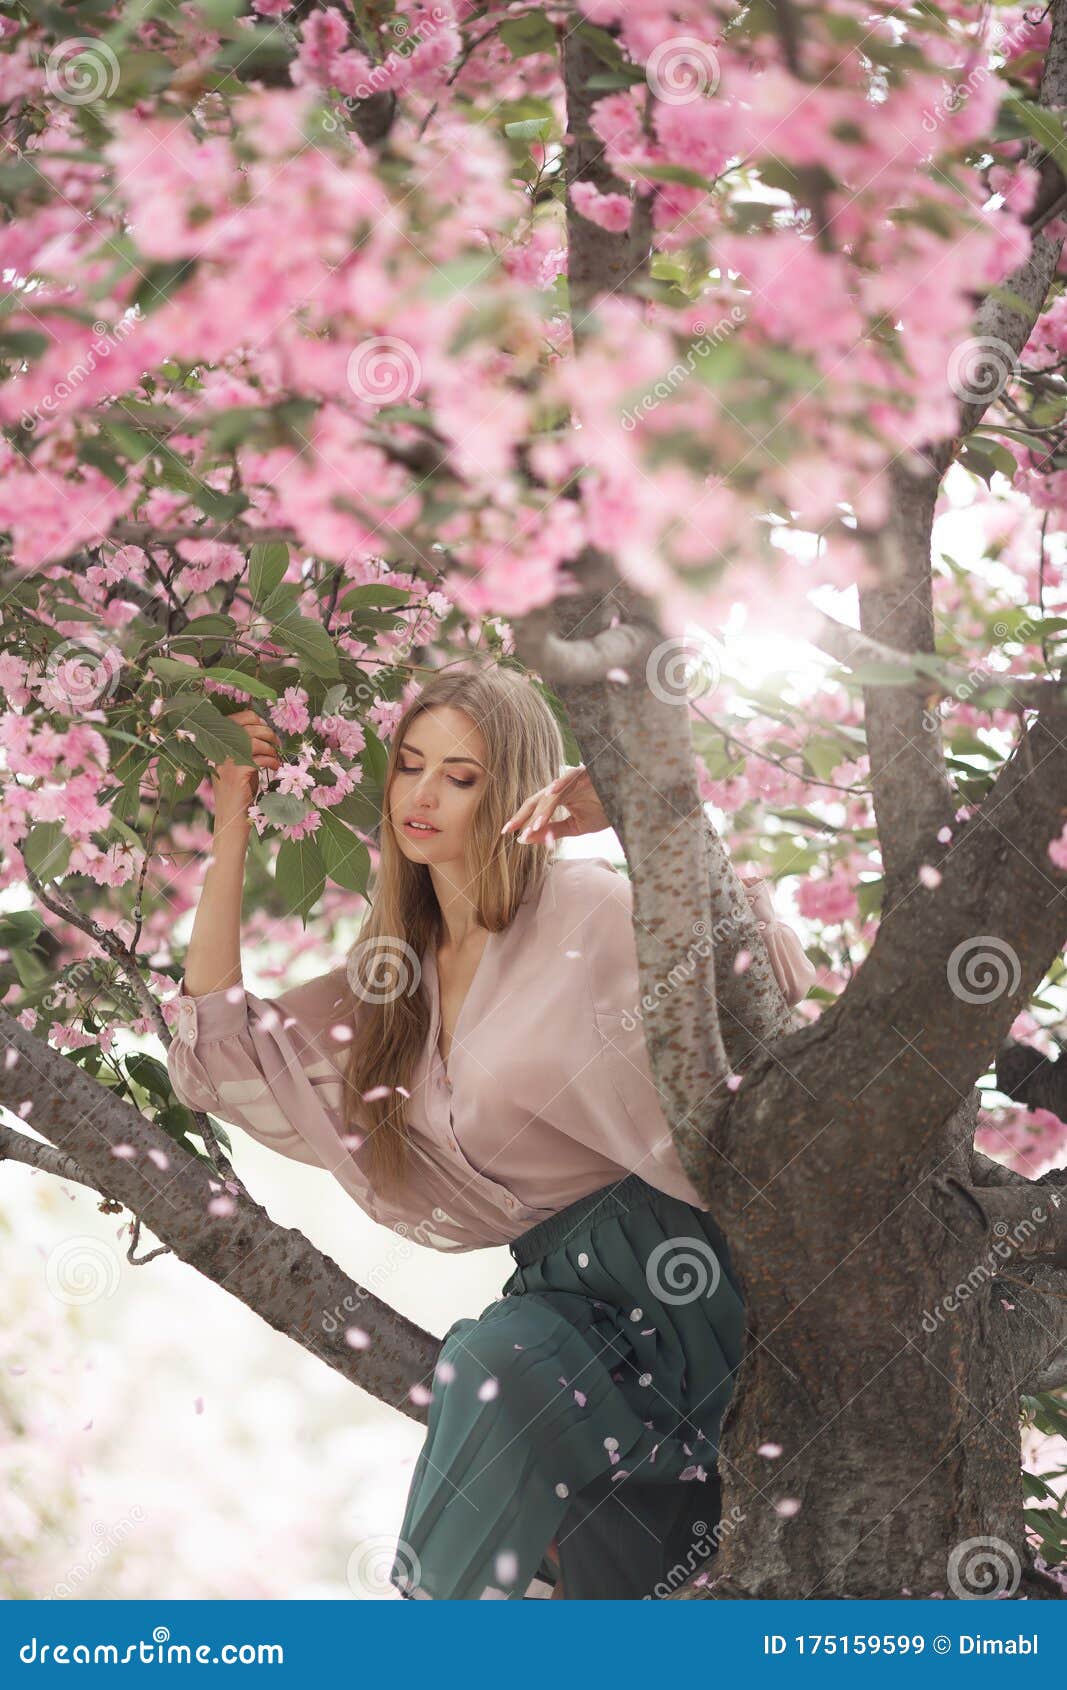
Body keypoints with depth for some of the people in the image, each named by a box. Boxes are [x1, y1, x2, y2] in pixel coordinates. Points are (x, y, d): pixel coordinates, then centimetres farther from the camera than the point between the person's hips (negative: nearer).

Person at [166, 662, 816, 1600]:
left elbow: (760, 959, -18)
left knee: (496, 1366, -32)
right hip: (560, 1281, 6)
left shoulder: (584, 910, -5)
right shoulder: (395, 978, 16)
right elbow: (220, 1045, 13)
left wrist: (631, 807, -26)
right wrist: (231, 829, 13)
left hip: (669, 1262, -6)